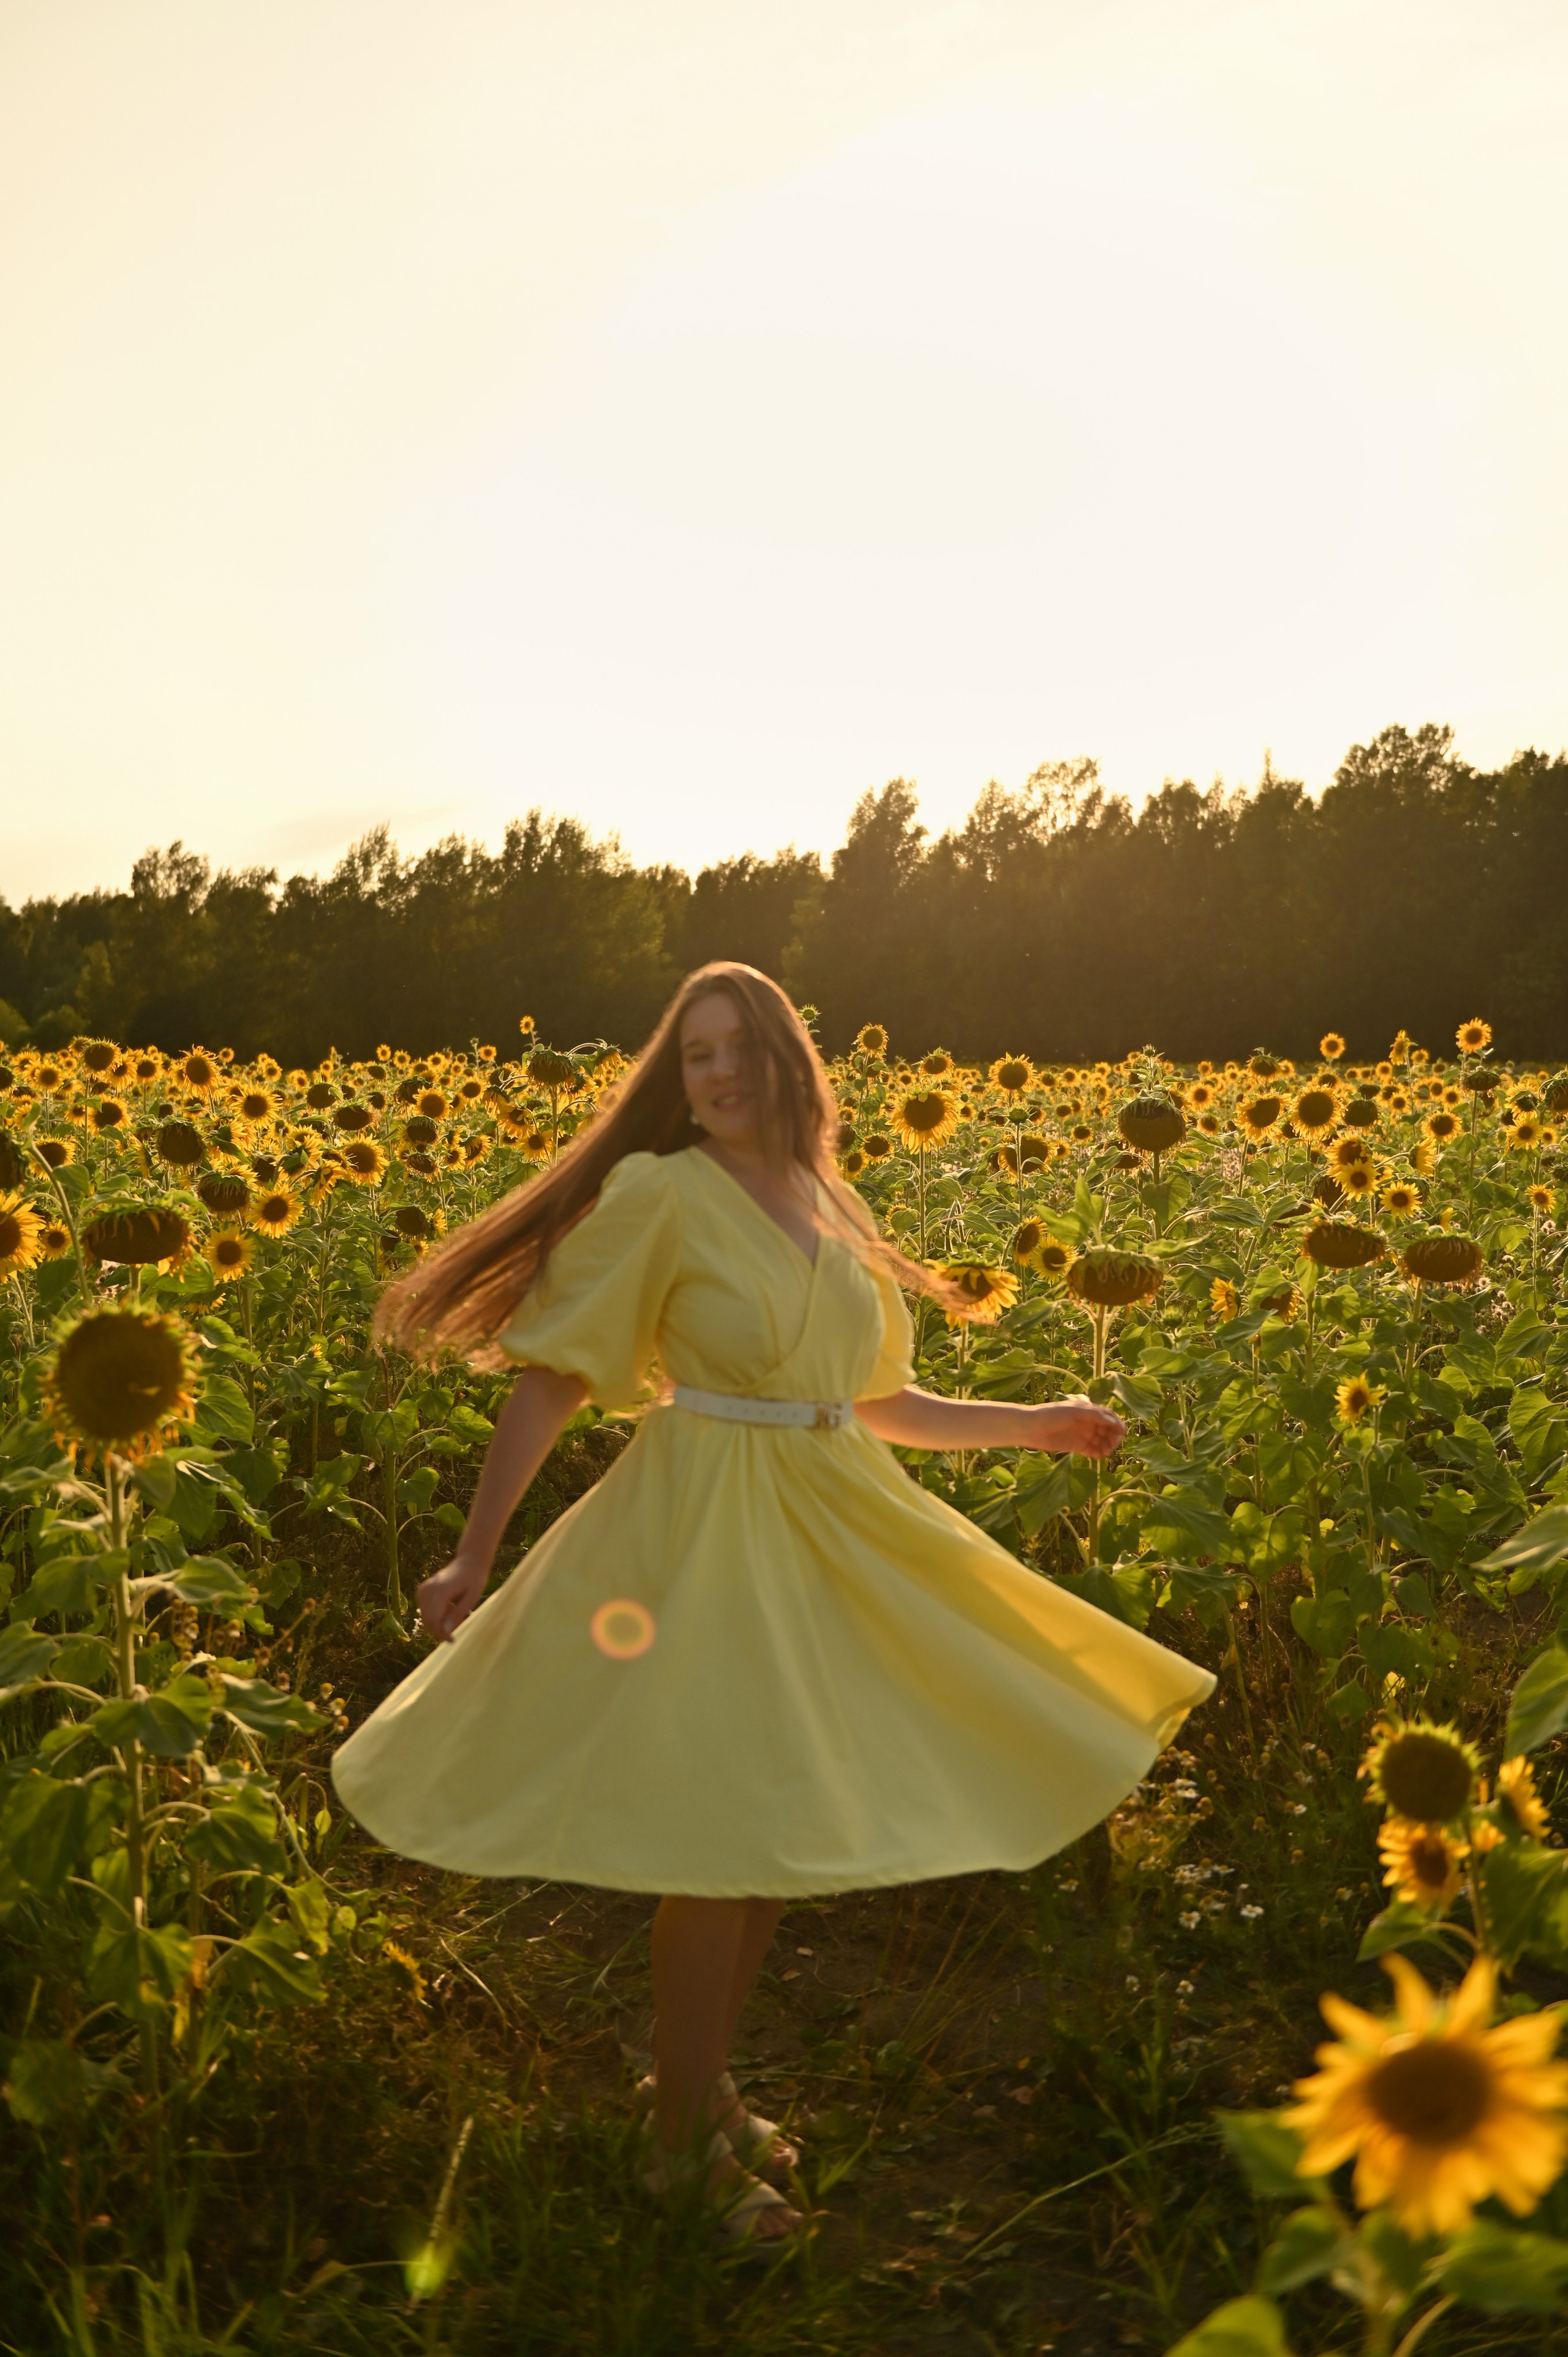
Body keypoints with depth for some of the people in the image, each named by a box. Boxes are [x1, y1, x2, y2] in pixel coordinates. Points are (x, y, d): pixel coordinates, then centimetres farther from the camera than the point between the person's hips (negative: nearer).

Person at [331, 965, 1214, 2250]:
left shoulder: (838, 1214, 10)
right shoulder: (662, 1195, -8)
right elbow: (552, 1378, -8)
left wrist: (1037, 1424, 15)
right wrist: (476, 1553, -12)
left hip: (837, 1528, 7)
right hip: (706, 1527, -6)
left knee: (792, 1822, 12)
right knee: (727, 1834, -3)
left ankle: (699, 2073, 34)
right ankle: (681, 2143, 18)